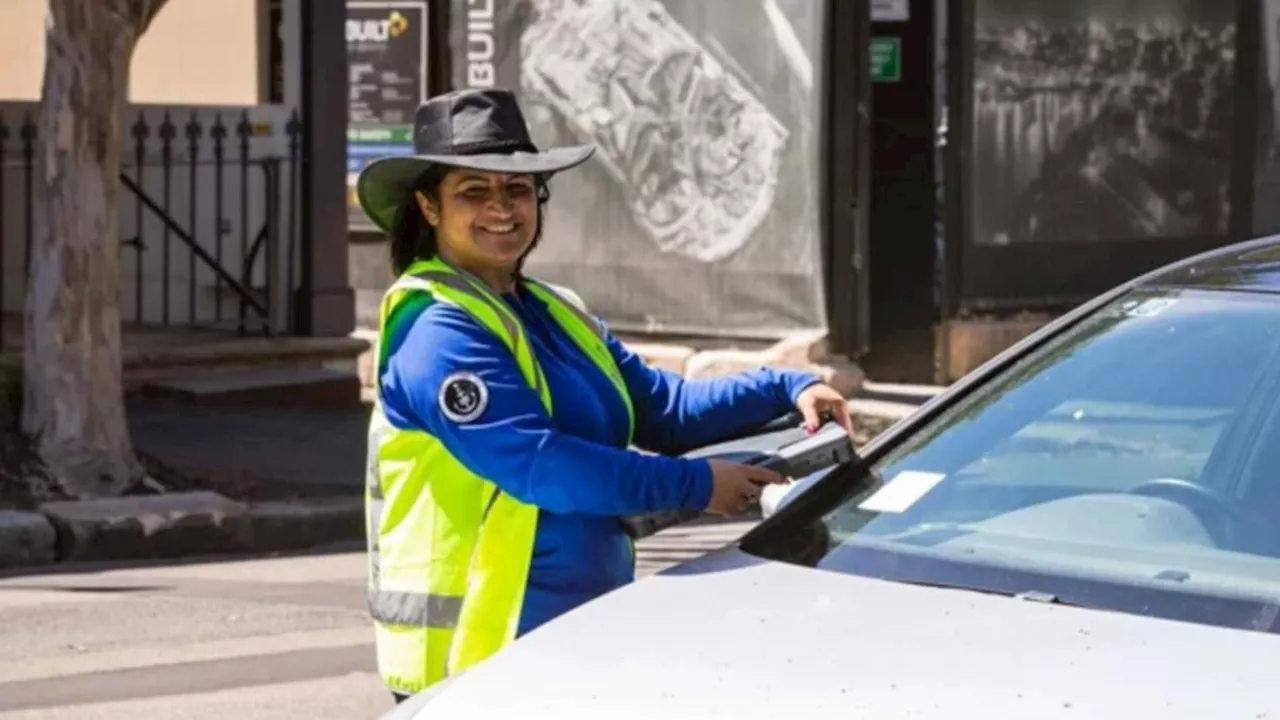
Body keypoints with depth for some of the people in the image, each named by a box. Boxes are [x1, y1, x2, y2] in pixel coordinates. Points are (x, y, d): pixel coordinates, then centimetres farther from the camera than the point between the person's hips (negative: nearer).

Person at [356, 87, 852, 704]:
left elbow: (662, 408, 16)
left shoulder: (555, 315, 16)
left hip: (583, 637, 9)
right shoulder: (438, 332, -13)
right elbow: (536, 463, -21)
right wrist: (694, 486, -17)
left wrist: (786, 390, 3)